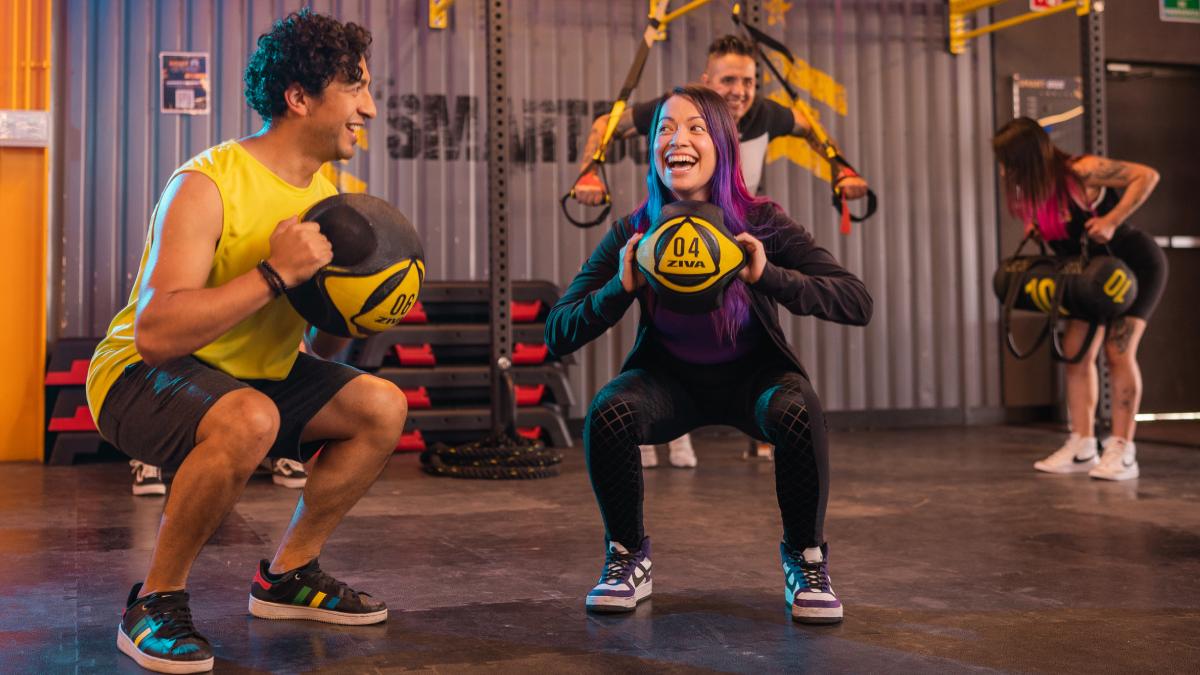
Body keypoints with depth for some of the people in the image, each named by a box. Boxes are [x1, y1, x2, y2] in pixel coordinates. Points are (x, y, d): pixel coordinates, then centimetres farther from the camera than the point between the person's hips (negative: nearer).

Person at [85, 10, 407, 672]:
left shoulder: (326, 195, 2)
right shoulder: (206, 186, -22)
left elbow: (318, 350, 8)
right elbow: (155, 334, -33)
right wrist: (275, 272, -34)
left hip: (251, 372, 8)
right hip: (138, 376, -8)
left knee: (382, 407, -3)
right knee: (249, 419, -37)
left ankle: (286, 576, 11)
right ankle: (154, 603, -15)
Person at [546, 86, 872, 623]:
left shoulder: (761, 225, -19)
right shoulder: (632, 235, -15)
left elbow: (858, 303, -25)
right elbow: (557, 336, -16)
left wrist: (770, 277, -39)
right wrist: (620, 288, -33)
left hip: (752, 374, -1)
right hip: (669, 377, 1)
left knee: (798, 412, -34)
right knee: (607, 414, -30)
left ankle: (805, 560, -7)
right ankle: (628, 559, -3)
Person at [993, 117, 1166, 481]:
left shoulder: (1082, 172, -27)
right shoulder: (1032, 191, -5)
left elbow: (1147, 176, -24)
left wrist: (1111, 221, -31)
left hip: (1136, 263, -7)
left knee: (1118, 350, -15)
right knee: (1075, 351, 0)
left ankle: (1122, 452, -10)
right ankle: (1082, 448, 5)